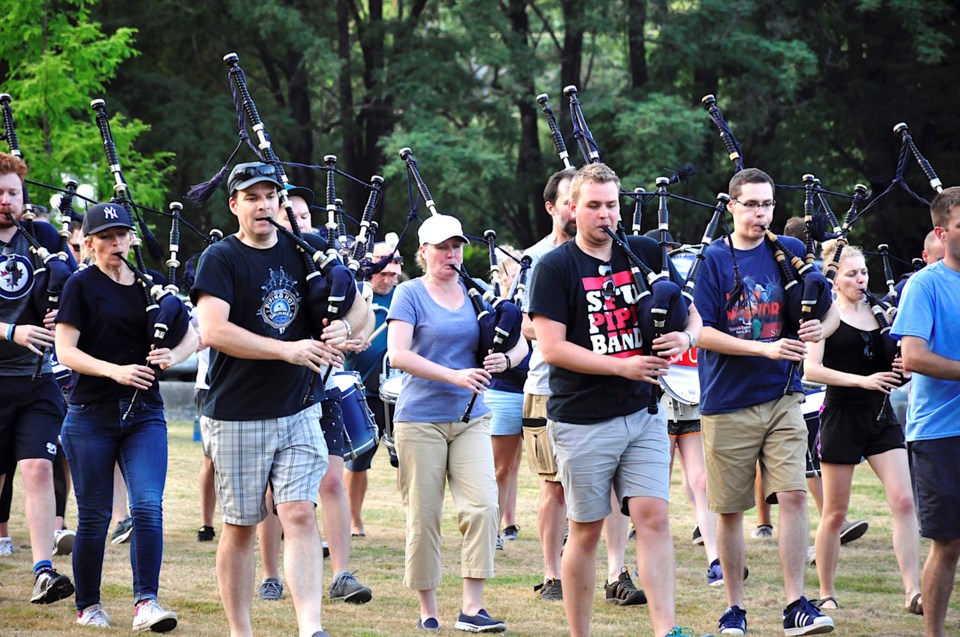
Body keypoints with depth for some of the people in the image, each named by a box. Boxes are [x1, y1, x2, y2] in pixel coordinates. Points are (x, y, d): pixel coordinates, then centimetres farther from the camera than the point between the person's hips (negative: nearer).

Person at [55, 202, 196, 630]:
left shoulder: (152, 284, 10)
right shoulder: (81, 286, -2)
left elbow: (191, 337, 13)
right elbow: (65, 352, -10)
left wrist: (172, 356, -10)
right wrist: (115, 371, -24)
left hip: (144, 414, 3)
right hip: (91, 415, -3)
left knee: (148, 506, -13)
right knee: (95, 515, 4)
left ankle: (145, 602, -16)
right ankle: (88, 605, 18)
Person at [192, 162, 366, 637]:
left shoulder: (306, 251, 8)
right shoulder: (220, 259, -5)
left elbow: (356, 305, 16)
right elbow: (212, 331, -19)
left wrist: (342, 326, -9)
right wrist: (287, 350, -26)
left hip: (298, 411, 3)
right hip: (237, 416, -3)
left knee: (300, 515, -9)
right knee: (241, 526, 6)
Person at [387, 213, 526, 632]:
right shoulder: (410, 294, -3)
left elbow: (520, 342, 9)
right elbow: (398, 354, -15)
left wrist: (505, 359, -15)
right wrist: (454, 376, -24)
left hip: (470, 417, 3)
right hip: (420, 419, -3)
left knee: (482, 506, -11)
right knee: (423, 516, 2)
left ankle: (472, 608, -9)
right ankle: (427, 610, 14)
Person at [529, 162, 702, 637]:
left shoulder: (646, 254, 7)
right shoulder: (554, 268, -5)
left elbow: (691, 312, 13)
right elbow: (552, 348, -12)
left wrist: (685, 336, -11)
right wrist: (622, 366, -18)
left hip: (643, 413, 3)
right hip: (581, 420, -3)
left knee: (653, 518, -7)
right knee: (585, 531, 4)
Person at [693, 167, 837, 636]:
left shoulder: (790, 252, 5)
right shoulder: (714, 260, -3)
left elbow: (830, 309, 10)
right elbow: (701, 333, -9)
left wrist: (819, 328, -14)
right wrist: (766, 349, -19)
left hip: (782, 399, 2)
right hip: (727, 404, -1)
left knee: (793, 496, -9)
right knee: (730, 510, 6)